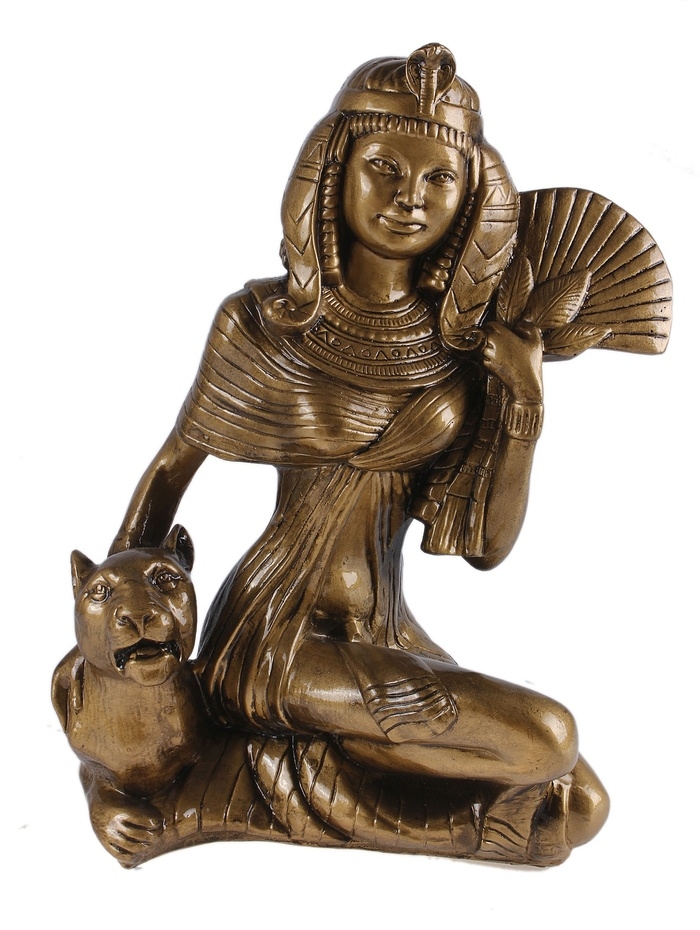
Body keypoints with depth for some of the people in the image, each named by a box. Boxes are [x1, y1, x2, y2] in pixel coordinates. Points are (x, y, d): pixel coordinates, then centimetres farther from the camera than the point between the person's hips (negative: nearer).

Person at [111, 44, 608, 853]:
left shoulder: (470, 350, 0)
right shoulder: (263, 322, -10)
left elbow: (486, 546, -2)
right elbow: (172, 468, 2)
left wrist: (524, 403, -14)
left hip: (388, 637, 6)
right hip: (274, 637, -6)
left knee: (582, 805, 5)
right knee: (546, 738, -19)